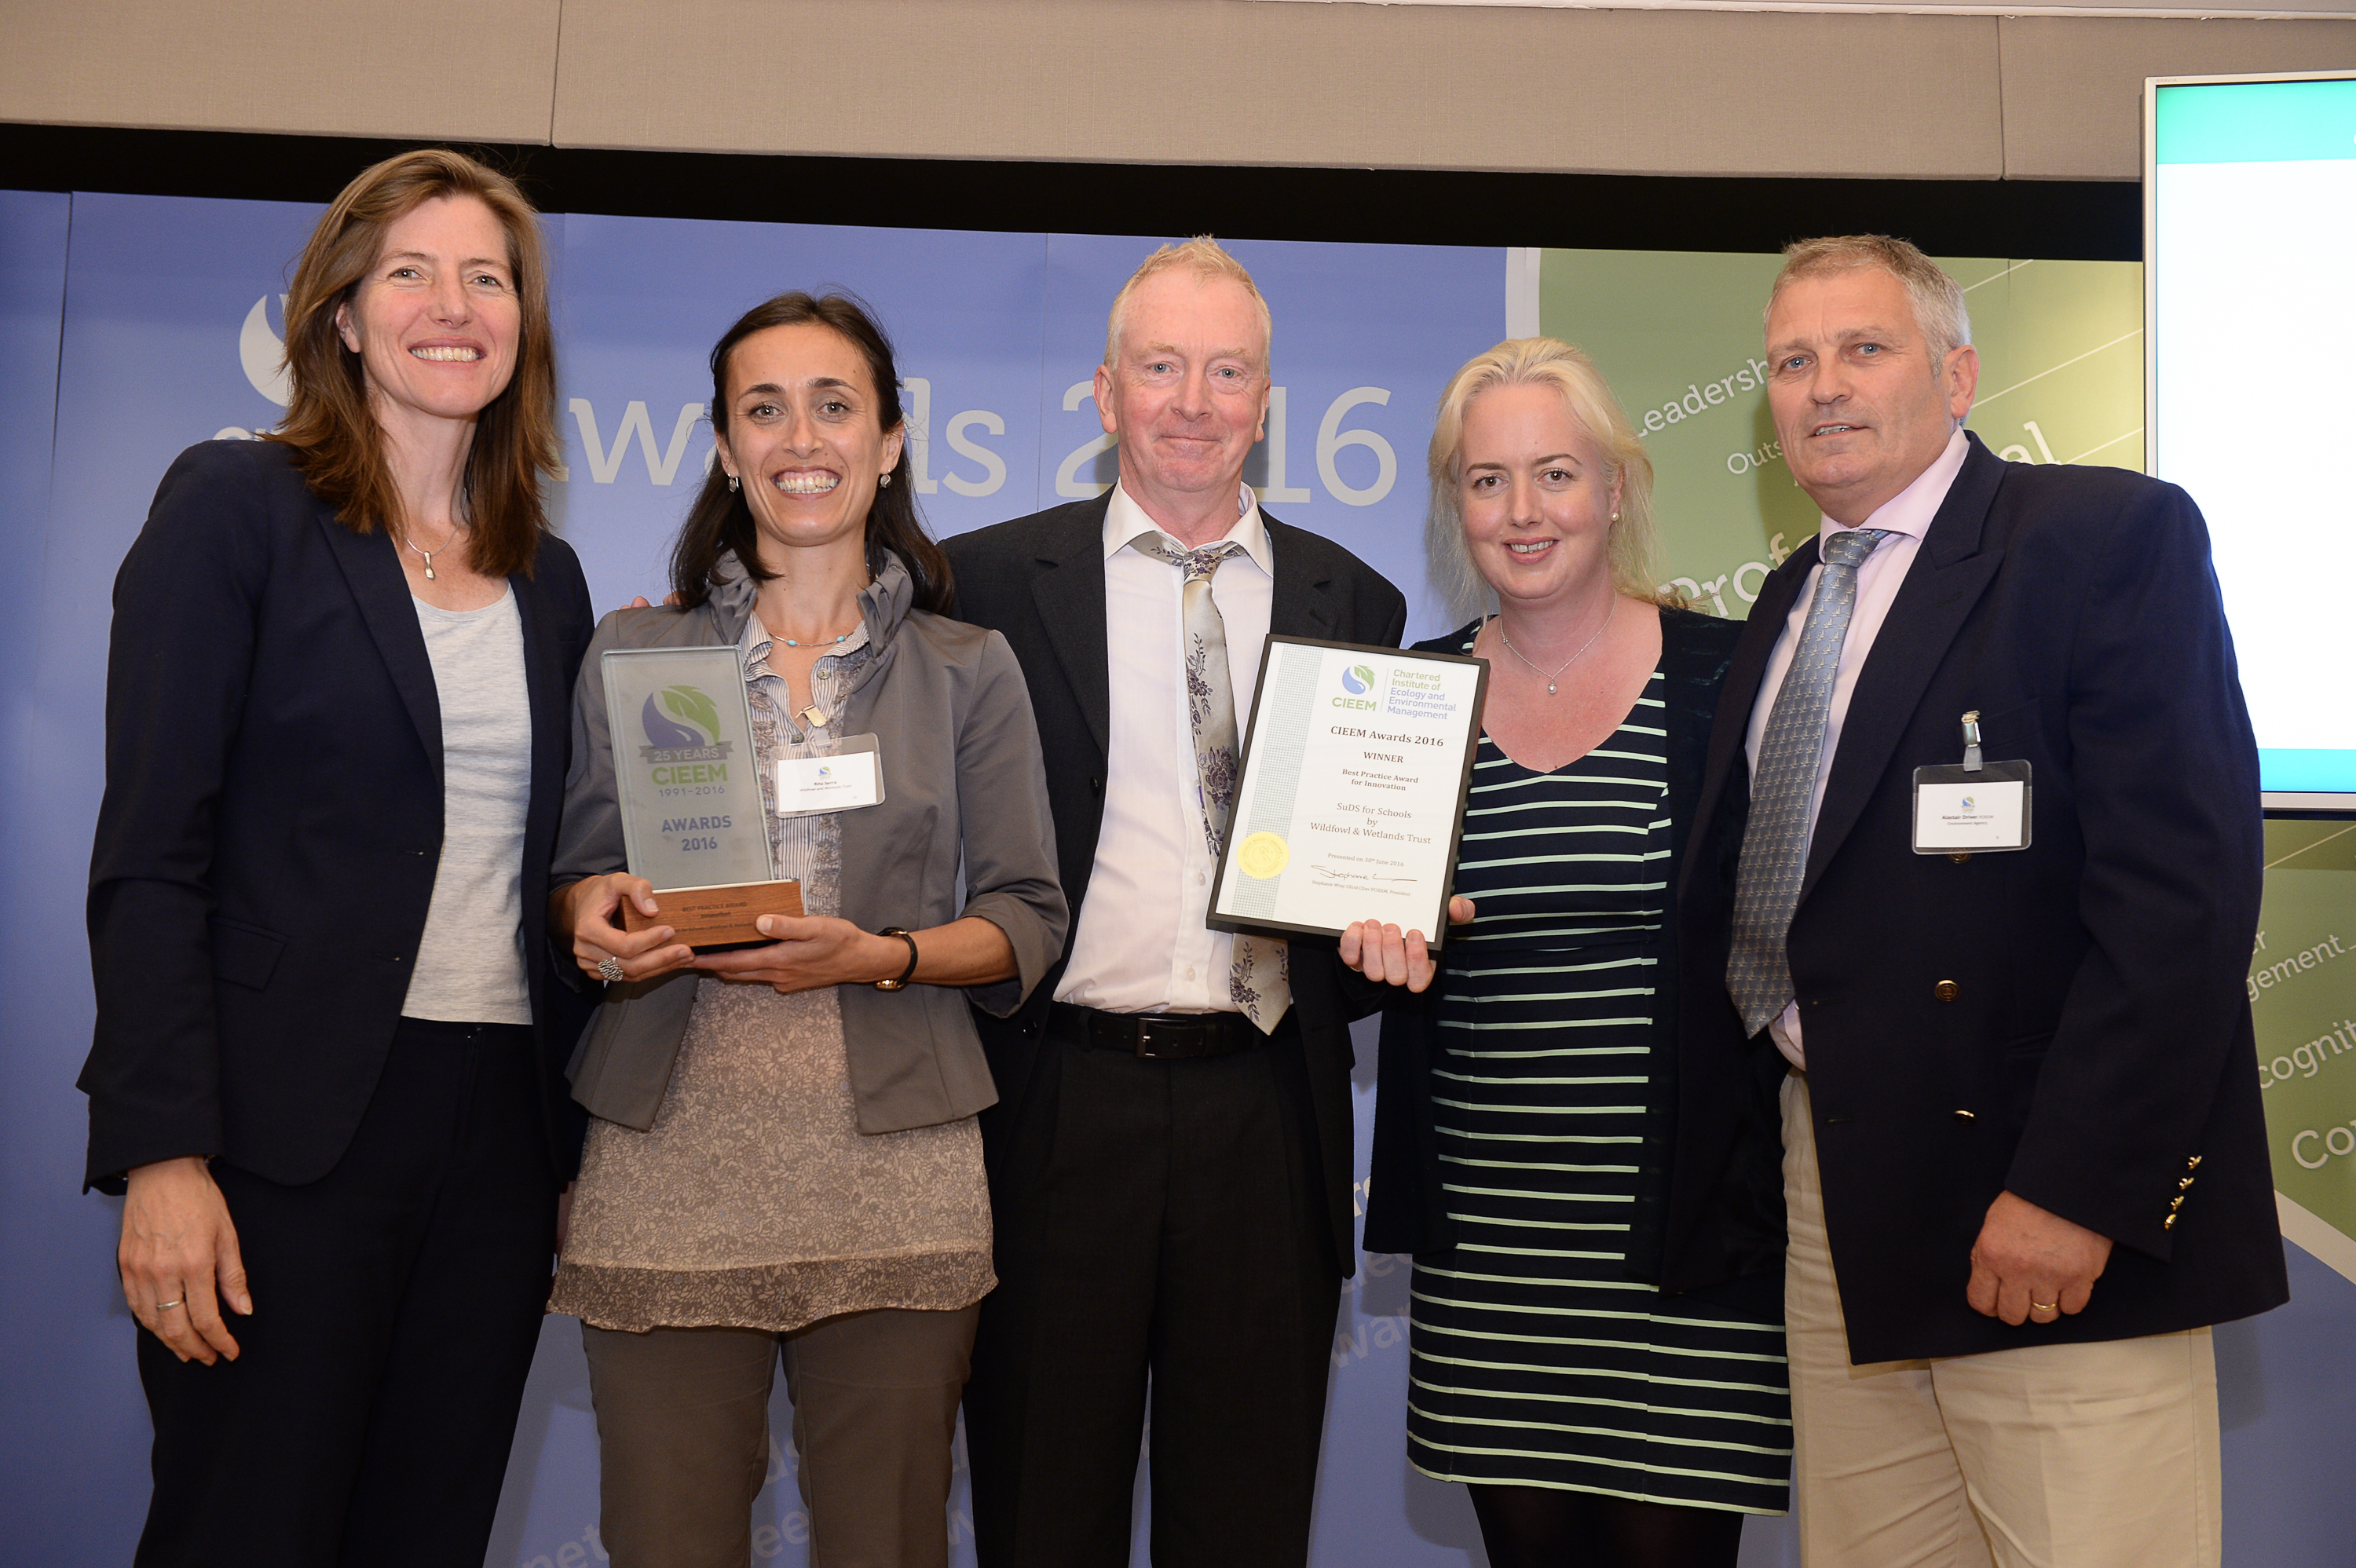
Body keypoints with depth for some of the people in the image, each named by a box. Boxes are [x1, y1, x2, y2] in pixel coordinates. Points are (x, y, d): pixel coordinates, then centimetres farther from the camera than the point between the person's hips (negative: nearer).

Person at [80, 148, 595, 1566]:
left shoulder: (550, 580, 14)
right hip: (291, 1130, -5)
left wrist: (576, 1161, 10)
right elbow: (151, 853, -7)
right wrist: (162, 1153, -15)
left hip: (500, 1129, 5)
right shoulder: (237, 506, -1)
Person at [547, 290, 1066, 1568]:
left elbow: (1026, 922, 5)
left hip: (893, 1169, 0)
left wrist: (880, 957, -12)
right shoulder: (632, 651, 10)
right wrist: (595, 914, -9)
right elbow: (570, 884, 14)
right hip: (668, 1167, 1)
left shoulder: (970, 671, 8)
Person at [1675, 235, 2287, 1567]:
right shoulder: (1790, 600, 17)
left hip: (2056, 1212, -6)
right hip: (1839, 1206, 7)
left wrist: (2072, 1186, -20)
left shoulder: (2113, 535, -6)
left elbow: (2184, 884, -16)